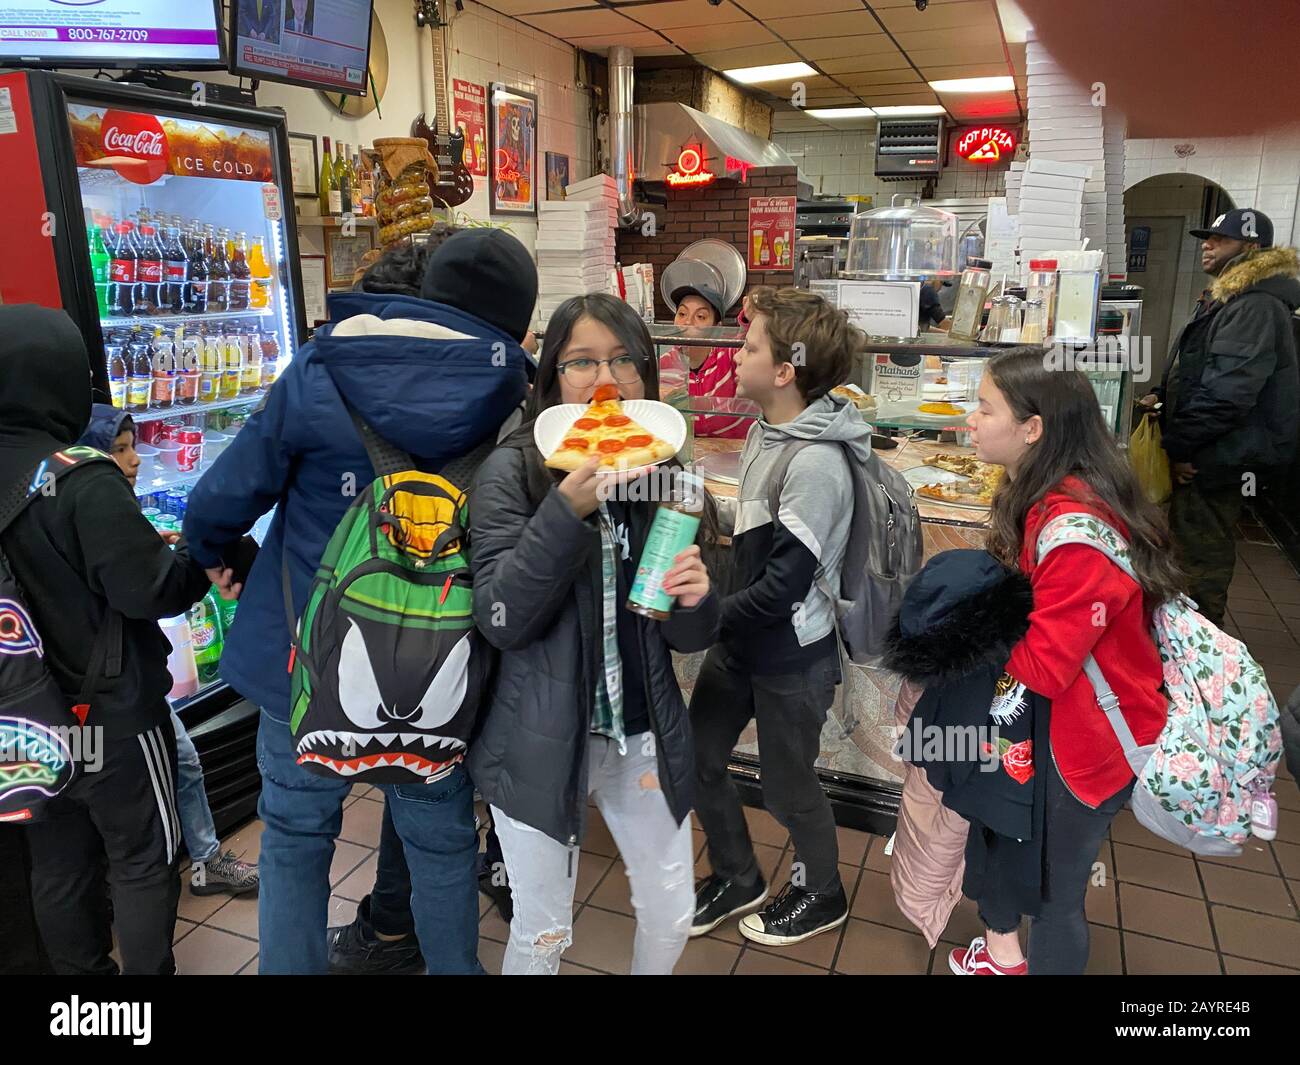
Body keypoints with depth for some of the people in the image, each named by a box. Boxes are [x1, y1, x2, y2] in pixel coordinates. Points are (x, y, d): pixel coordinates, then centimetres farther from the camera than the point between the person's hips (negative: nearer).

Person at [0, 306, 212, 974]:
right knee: (143, 863, 11)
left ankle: (81, 972, 36)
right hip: (111, 714, -6)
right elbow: (152, 590, -22)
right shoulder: (83, 481, -23)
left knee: (58, 868, 20)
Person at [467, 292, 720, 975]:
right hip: (538, 743, -3)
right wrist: (567, 511, -30)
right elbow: (501, 620, -20)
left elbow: (689, 638, 3)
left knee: (671, 919, 20)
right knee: (542, 936, 15)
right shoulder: (512, 471, -12)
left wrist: (693, 598, -20)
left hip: (643, 735, 4)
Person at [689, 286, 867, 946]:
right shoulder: (766, 432, 2)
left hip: (792, 654, -8)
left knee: (787, 785, 11)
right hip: (742, 639, 8)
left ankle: (821, 896, 40)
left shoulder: (817, 463, -26)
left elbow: (784, 584, -26)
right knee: (697, 759, 15)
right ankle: (736, 879, 39)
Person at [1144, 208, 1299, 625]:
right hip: (1211, 455, 11)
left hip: (1217, 462, -11)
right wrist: (1164, 397, 10)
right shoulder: (1228, 300, 17)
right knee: (1200, 549, 19)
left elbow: (1227, 392, -26)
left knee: (1200, 561, -2)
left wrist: (1177, 445, -18)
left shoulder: (1255, 306, -19)